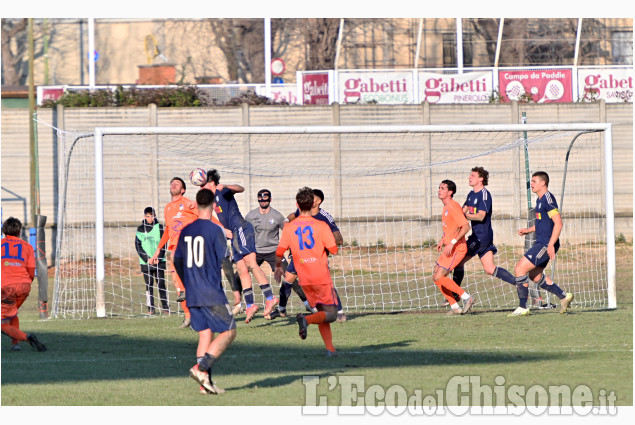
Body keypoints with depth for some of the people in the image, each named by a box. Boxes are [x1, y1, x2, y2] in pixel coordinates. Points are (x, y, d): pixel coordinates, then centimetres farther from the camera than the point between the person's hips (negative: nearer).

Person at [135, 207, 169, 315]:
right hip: (145, 262, 1)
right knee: (149, 285, -1)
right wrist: (147, 259, -7)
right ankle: (150, 308, 1)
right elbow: (138, 245, 3)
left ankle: (165, 306, 1)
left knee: (161, 284, -3)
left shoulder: (159, 227, 4)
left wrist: (158, 258, -9)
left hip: (159, 261, -1)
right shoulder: (140, 229, 6)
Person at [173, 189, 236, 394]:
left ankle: (205, 380, 2)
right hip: (213, 295, -6)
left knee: (205, 334, 10)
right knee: (228, 332, 1)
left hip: (192, 296, 6)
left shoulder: (186, 231, 9)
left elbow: (177, 262, 16)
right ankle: (201, 367, -15)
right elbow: (224, 262, -10)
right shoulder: (215, 231, -10)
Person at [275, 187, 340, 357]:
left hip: (304, 279, 4)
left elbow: (279, 252, -1)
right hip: (321, 277, -4)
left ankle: (330, 349, 8)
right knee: (331, 314, 1)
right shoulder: (321, 226, -10)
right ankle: (306, 320, -25)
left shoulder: (289, 227, -1)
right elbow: (333, 250, -11)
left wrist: (278, 267, 19)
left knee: (322, 312, 15)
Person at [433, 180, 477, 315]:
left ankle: (466, 297, -6)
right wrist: (443, 240, 19)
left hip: (457, 249, -10)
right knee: (435, 277, 6)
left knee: (439, 277, -15)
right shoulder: (446, 207, 15)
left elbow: (466, 226, -24)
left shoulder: (453, 207, -16)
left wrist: (452, 243, -27)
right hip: (450, 248, 10)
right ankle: (455, 307, 10)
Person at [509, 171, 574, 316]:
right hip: (541, 243, 11)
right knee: (534, 275, 18)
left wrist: (551, 245, -26)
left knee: (520, 269, -12)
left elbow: (558, 223, -22)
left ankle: (522, 308, -7)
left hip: (546, 245, -11)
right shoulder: (540, 199, 16)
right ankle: (564, 297, 25)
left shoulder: (548, 198, -16)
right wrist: (528, 230, 16)